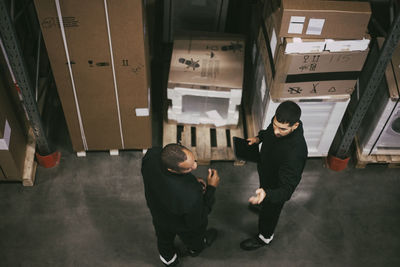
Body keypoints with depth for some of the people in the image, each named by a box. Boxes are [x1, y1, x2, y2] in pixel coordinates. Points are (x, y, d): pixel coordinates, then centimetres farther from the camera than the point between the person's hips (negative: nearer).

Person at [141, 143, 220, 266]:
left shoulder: (151, 155, -35)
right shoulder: (191, 196, -49)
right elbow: (196, 221, -25)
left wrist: (192, 180, -12)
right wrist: (211, 188, -24)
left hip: (157, 212, 4)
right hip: (181, 224, -4)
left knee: (164, 238, 37)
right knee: (193, 237, 35)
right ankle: (195, 249, 71)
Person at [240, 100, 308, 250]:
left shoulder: (295, 152, -47)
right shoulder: (279, 121, -25)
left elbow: (287, 189, -43)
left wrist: (267, 194, -60)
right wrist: (259, 138, -11)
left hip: (277, 185, -6)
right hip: (265, 170, 6)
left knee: (269, 211, 23)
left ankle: (265, 238, 53)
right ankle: (261, 203, 72)